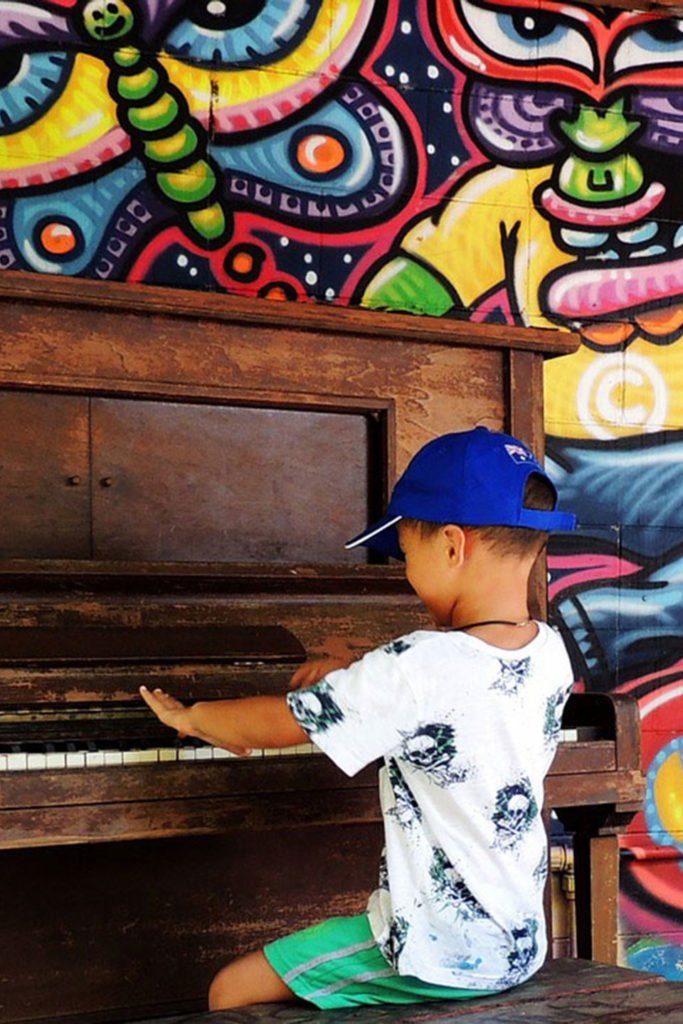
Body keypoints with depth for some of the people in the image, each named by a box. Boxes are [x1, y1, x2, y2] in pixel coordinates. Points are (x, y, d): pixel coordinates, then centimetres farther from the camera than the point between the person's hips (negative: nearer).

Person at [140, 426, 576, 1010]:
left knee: (232, 991, 5)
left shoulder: (419, 668, -26)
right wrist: (352, 678, 15)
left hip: (438, 958, -8)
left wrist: (191, 716, 2)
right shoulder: (551, 653, -3)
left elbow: (276, 724, -16)